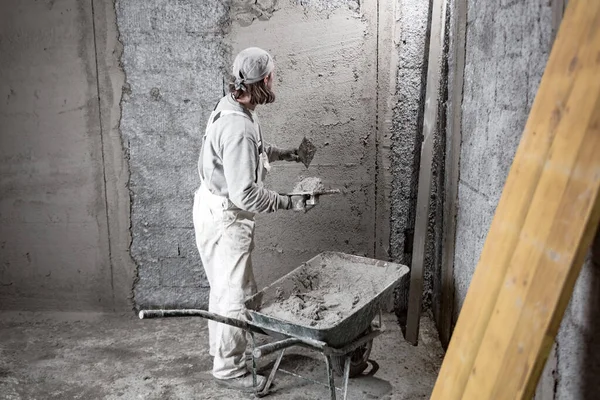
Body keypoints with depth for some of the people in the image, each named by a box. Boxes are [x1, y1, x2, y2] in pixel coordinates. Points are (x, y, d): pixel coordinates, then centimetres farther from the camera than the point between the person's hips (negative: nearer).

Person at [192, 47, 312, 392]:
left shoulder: (233, 107, 4)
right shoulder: (238, 128, -29)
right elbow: (246, 194, -30)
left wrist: (281, 154, 15)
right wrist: (289, 202, -20)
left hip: (218, 210, 10)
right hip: (225, 218, -10)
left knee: (224, 287, 23)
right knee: (237, 294, 3)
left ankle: (222, 348, 41)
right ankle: (229, 368, 20)